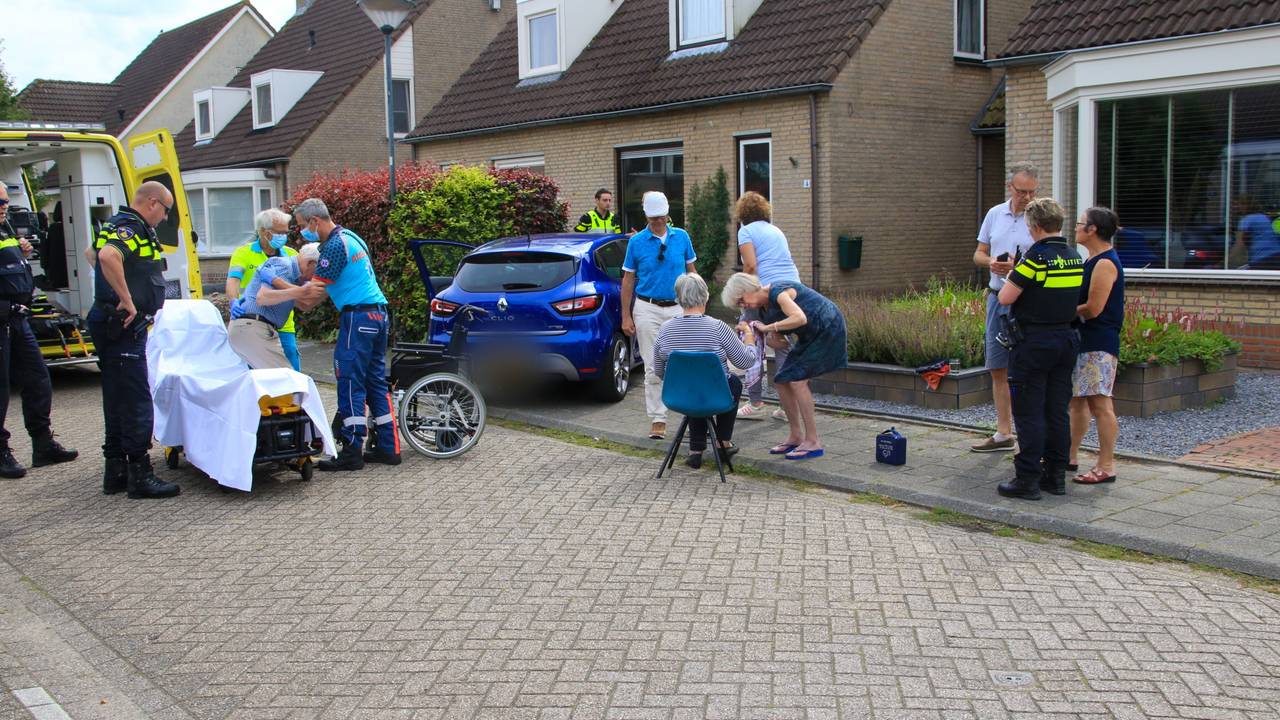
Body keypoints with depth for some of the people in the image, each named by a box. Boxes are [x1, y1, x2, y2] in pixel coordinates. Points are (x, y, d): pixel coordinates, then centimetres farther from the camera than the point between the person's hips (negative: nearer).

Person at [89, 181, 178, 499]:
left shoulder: (116, 224, 18)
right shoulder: (131, 227, -14)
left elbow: (95, 253, 36)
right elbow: (108, 256, -35)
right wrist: (127, 301, -28)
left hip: (115, 326, 11)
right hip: (124, 327, -11)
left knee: (117, 398, 14)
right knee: (136, 398, -8)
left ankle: (116, 471, 21)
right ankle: (139, 475, -5)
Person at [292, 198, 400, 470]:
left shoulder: (335, 246, -13)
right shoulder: (350, 237, 19)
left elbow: (313, 293, -13)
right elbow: (324, 288, 21)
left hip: (358, 317, -10)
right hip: (377, 314, 10)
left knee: (350, 384, -6)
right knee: (376, 383, 11)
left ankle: (352, 452, -5)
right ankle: (388, 447, 13)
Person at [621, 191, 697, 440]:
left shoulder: (682, 237, 4)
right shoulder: (637, 242, -1)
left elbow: (691, 272, 12)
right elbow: (628, 280, 3)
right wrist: (626, 316, -1)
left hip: (678, 309, 1)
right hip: (648, 309, -1)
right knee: (654, 368, -1)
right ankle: (657, 419, 5)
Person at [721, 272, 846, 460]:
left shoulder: (778, 292, -21)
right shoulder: (764, 307, 6)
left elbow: (800, 318, -36)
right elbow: (779, 342, 5)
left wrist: (768, 327, -29)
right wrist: (770, 336, -16)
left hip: (827, 330, -10)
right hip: (810, 336, 10)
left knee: (797, 379, -17)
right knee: (781, 380, 5)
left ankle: (813, 442, -14)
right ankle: (796, 437, 14)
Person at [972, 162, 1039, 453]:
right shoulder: (995, 214, 9)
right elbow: (979, 254, 15)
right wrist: (990, 262, -8)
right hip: (997, 297, 6)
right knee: (997, 369, 11)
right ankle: (1003, 434, 22)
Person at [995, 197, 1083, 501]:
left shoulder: (1036, 256, -16)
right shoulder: (1076, 259, 7)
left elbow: (1005, 298, -17)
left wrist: (1010, 277, 5)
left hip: (1033, 343, -7)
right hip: (1066, 339, 7)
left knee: (1029, 413, -2)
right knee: (1057, 412, 12)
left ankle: (1028, 480, 0)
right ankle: (1056, 475, 17)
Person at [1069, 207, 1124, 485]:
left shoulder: (1105, 263, -15)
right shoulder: (1093, 261, 16)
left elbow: (1093, 308, -19)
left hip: (1099, 344, -10)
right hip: (1084, 341, 11)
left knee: (1099, 404, -7)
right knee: (1077, 399, 16)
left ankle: (1106, 467, -3)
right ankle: (1070, 456, 25)